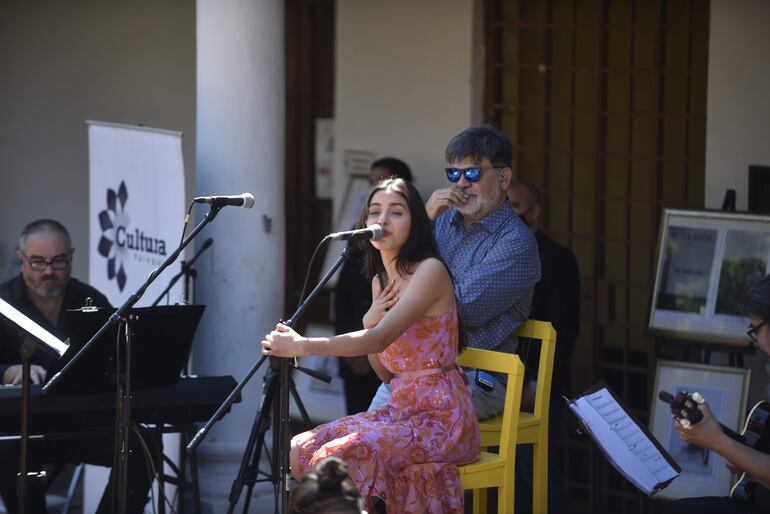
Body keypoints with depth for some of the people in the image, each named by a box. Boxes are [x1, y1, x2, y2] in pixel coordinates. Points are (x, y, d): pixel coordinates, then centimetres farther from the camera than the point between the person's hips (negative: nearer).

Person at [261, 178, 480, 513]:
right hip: (400, 407, 8)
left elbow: (381, 338, -26)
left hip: (440, 414, -8)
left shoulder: (429, 271, -13)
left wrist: (303, 346, -34)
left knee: (335, 459, -25)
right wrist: (369, 321, -3)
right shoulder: (381, 281, 13)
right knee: (300, 451, -3)